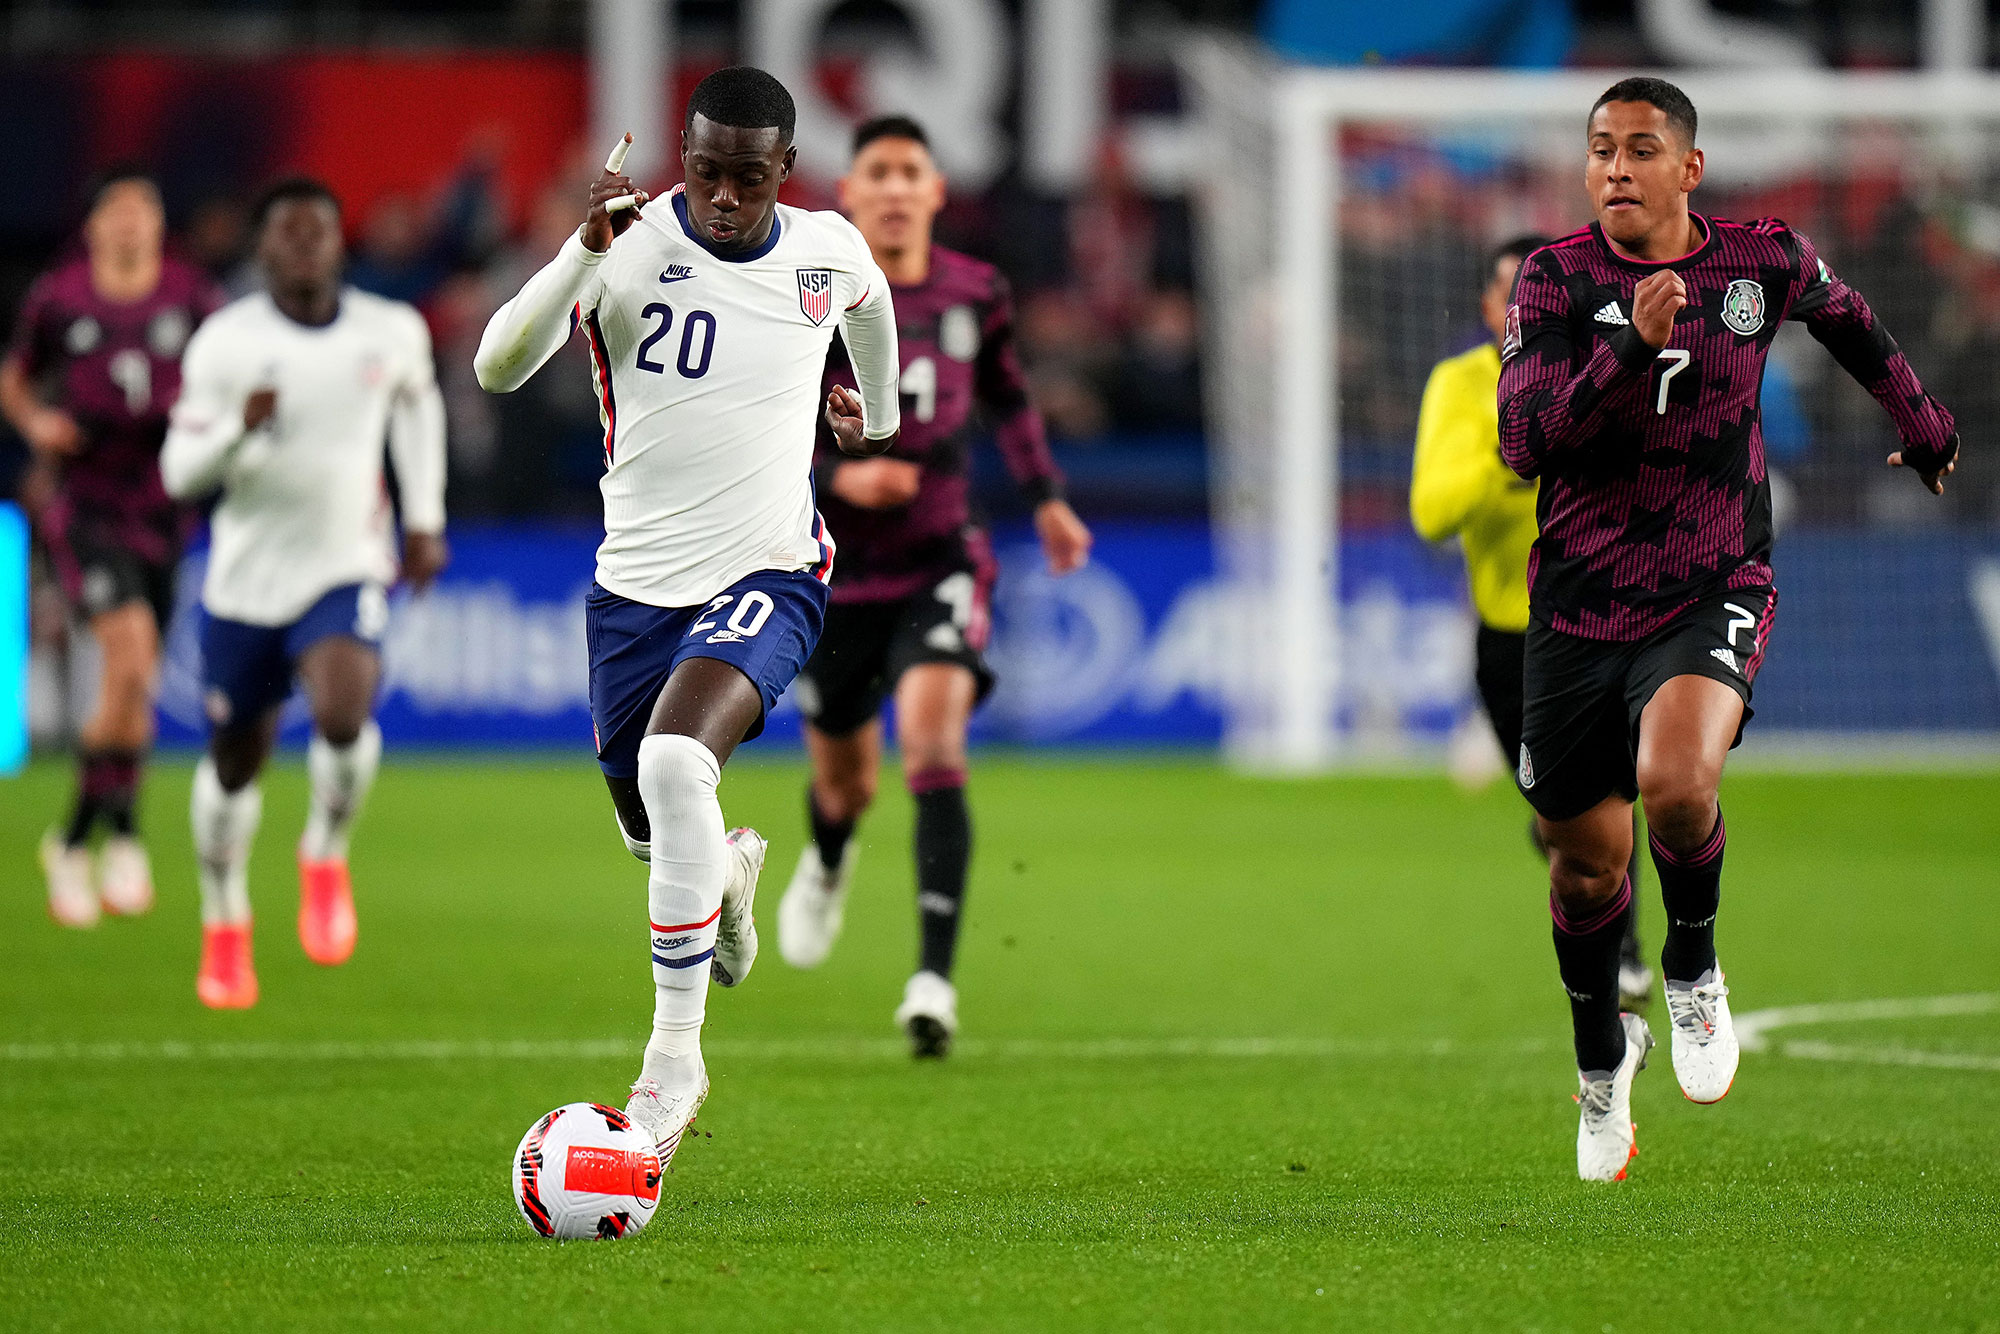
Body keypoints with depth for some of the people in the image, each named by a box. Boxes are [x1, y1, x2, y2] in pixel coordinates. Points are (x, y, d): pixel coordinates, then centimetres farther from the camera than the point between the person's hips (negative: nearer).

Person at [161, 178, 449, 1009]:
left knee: (343, 714, -28)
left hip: (346, 569, 0)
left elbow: (417, 403, 21)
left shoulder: (393, 333, -2)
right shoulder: (225, 341, -8)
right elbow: (178, 471, -7)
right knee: (235, 759, 10)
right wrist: (239, 429, -27)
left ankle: (325, 855, 3)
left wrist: (426, 518, 17)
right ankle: (225, 926, 35)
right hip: (246, 575, 0)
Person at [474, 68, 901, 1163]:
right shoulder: (634, 244, -13)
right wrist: (585, 253, -39)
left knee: (674, 762, -30)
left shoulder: (828, 251, -4)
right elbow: (497, 368, -26)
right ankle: (728, 868, 57)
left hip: (766, 579, -2)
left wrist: (879, 415, 39)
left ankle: (675, 1058, -23)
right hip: (635, 586, 2)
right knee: (649, 827, 17)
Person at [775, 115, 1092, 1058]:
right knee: (847, 782, 12)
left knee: (932, 738, -24)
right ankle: (827, 864, 54)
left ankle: (935, 978, -27)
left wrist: (1045, 497, 18)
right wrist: (838, 478, -23)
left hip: (939, 564, 0)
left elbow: (1005, 396, 22)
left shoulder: (974, 294, 1)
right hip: (838, 571, 0)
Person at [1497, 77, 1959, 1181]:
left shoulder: (1763, 260, -3)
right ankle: (1601, 1053, 40)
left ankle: (1694, 964, 0)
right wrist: (1631, 347, -33)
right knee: (1586, 866, 11)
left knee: (1675, 780, -31)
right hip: (1578, 614, 1)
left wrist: (1924, 428, 34)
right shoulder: (1557, 279, -8)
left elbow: (1848, 322, 20)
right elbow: (1523, 442, -20)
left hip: (1713, 598, -1)